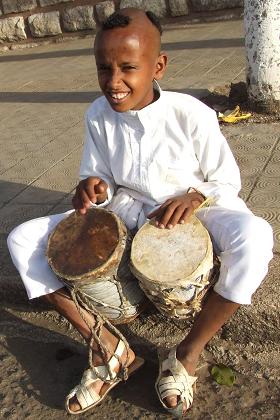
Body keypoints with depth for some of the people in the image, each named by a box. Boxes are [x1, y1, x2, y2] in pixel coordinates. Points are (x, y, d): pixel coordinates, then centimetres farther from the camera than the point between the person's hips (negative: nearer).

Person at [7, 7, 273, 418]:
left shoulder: (192, 114, -19)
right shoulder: (98, 115, -9)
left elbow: (227, 181, -7)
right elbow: (102, 178, 2)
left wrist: (195, 196, -28)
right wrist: (93, 188, -22)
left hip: (193, 210, -3)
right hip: (128, 213, 4)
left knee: (254, 238, -37)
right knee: (22, 241, -10)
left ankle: (187, 354, -15)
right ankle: (108, 347, -10)